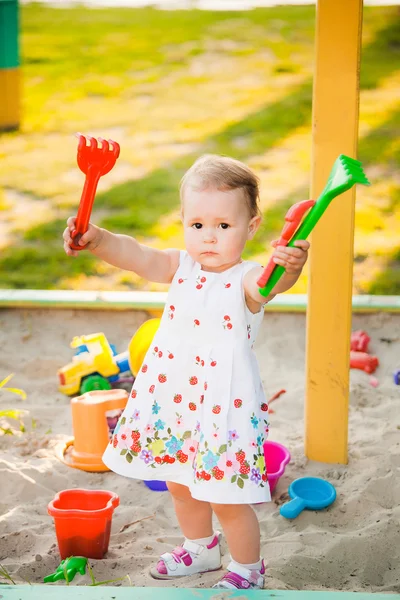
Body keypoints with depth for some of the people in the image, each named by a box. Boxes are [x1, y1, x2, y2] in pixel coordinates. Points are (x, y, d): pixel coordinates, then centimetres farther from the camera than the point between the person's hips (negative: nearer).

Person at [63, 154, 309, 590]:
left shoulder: (245, 278, -18)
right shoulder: (182, 267, 1)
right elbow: (138, 257, -11)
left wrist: (287, 269, -64)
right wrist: (97, 239, -30)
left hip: (224, 402, -7)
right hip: (173, 398, 7)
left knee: (226, 497, 1)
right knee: (180, 484, 23)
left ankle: (247, 569, 26)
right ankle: (201, 548, 49)